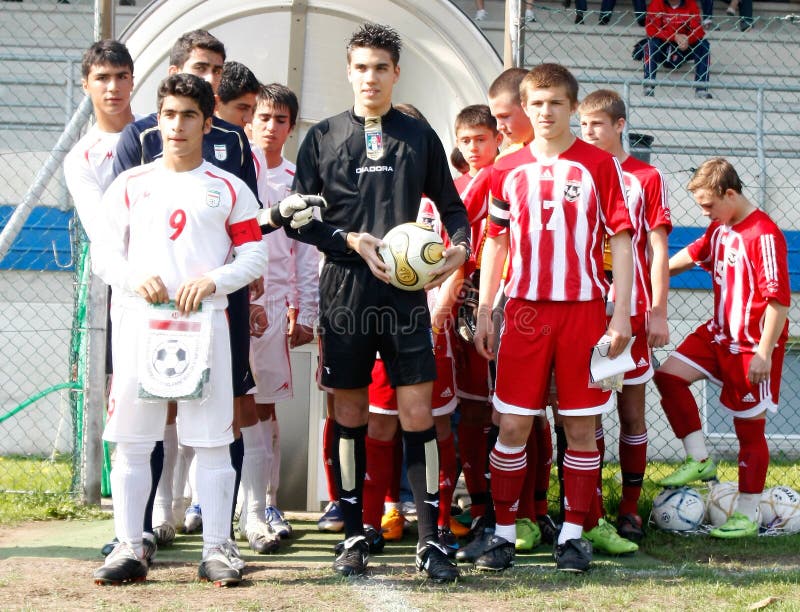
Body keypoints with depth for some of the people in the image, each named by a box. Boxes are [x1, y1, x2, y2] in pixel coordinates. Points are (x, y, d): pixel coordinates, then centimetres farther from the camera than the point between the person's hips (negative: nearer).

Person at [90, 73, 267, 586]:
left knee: (212, 440, -3)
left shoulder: (229, 189, 10)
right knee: (131, 440, 1)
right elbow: (104, 253, 10)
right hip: (138, 319, 2)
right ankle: (129, 549, 7)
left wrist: (213, 279, -11)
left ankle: (217, 551, 3)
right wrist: (135, 278, -10)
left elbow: (255, 255, 6)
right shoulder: (130, 185, 14)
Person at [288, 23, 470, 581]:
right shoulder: (323, 137, 8)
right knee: (349, 414, 5)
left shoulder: (419, 136, 10)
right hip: (345, 290, 0)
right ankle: (354, 535, 15)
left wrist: (460, 247, -6)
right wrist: (352, 241, -9)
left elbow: (451, 205, 15)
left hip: (405, 291, 0)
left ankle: (430, 539, -1)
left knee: (418, 411, -5)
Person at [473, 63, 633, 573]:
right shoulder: (508, 169, 9)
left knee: (581, 428, 3)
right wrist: (484, 312, 9)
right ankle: (504, 533, 10)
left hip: (584, 310, -2)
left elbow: (620, 240, 0)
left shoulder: (599, 164, 1)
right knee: (513, 425, 0)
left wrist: (621, 314, -6)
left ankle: (573, 533, 13)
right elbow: (496, 243, 14)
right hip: (524, 310, 2)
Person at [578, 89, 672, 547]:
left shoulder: (647, 179, 3)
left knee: (632, 412, 4)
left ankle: (630, 510, 13)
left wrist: (658, 313, -4)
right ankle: (591, 516, 5)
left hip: (632, 312, -2)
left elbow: (658, 250, 2)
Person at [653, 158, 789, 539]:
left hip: (753, 346, -8)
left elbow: (779, 298, -22)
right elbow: (692, 255, 27)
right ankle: (700, 461, 7)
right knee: (669, 374, -2)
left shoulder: (764, 234, -20)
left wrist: (764, 353, -23)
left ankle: (746, 515, 11)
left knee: (749, 427, 0)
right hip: (719, 334, 8)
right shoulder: (719, 229, 6)